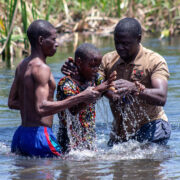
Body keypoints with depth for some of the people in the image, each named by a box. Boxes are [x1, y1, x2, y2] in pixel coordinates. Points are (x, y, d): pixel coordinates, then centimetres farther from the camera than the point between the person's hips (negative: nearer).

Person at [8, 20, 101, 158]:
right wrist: (81, 98, -25)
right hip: (39, 134, -9)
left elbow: (12, 102, 22)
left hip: (20, 135, 9)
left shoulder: (22, 66, 15)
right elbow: (41, 109, -25)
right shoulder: (41, 68, -14)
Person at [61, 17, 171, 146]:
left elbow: (161, 98, -25)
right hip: (119, 131, 5)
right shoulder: (108, 60, 6)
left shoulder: (155, 61, -11)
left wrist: (135, 88, -42)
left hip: (151, 127, -5)